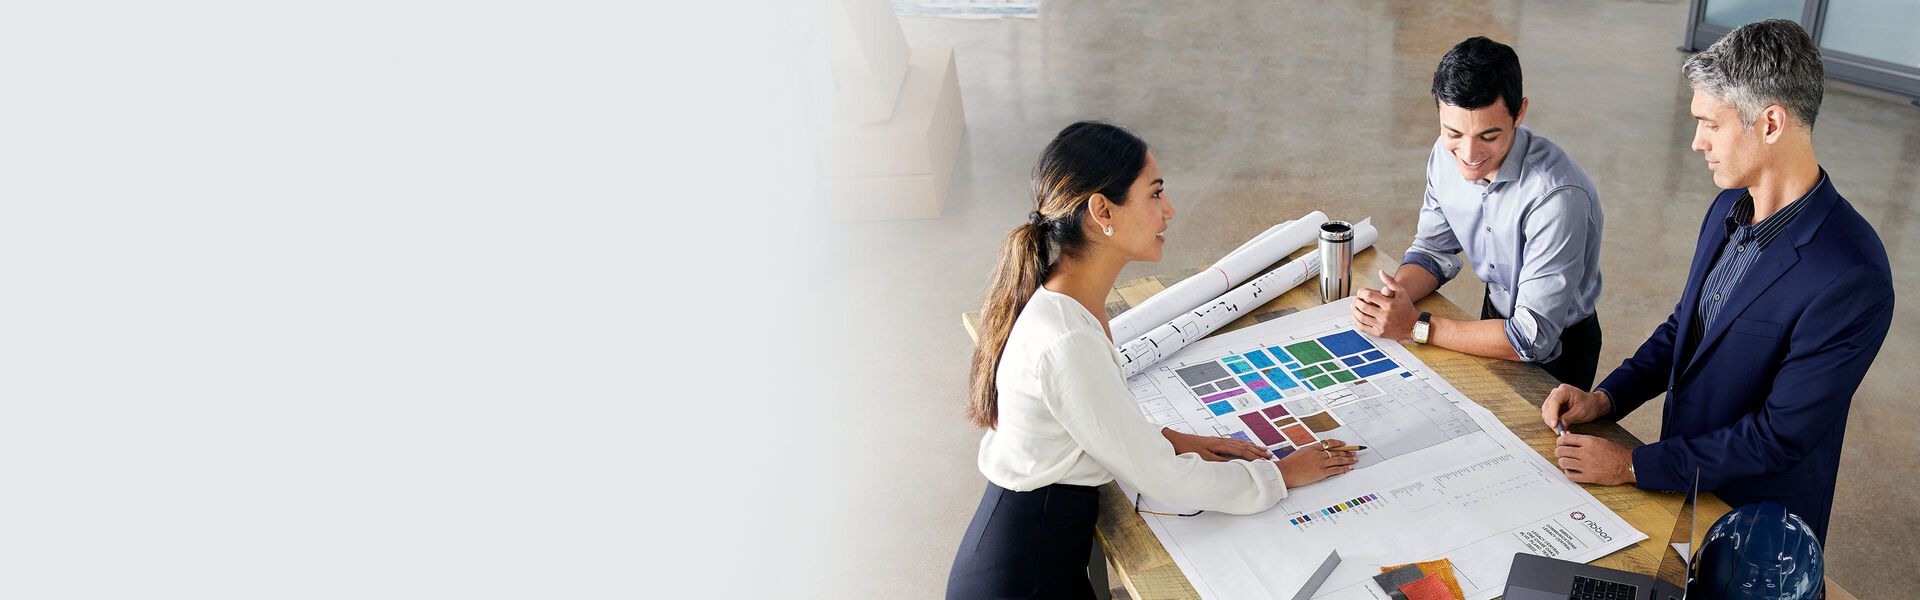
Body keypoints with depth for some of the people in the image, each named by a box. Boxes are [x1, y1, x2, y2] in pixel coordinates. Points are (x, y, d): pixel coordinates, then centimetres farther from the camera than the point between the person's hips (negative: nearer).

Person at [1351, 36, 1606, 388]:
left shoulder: (1557, 195, -31)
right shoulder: (1447, 155, -10)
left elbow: (1533, 339, -28)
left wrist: (1416, 327, -28)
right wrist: (1386, 302, -17)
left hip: (1553, 354, -5)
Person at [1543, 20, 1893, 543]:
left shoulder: (1851, 278, -29)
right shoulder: (1730, 209, -3)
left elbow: (1782, 436, -26)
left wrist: (1632, 465, -22)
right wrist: (1604, 398, -3)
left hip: (1754, 532, -6)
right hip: (1682, 483, 6)